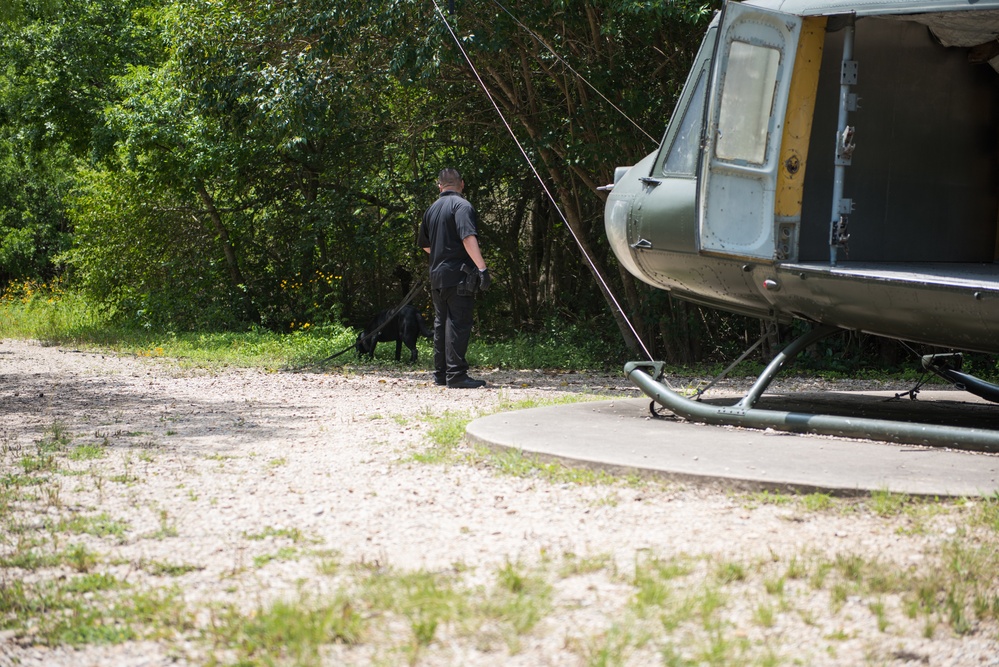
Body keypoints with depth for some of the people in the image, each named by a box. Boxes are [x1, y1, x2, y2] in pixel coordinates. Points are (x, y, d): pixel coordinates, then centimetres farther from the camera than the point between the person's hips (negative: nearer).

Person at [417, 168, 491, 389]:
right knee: (458, 323, -9)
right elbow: (468, 238, -23)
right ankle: (456, 374, -13)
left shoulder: (432, 209, 16)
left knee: (441, 323, 14)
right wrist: (481, 267, -27)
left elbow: (425, 245, 28)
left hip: (436, 275, 8)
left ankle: (441, 374, 18)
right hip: (458, 275, -8)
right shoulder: (462, 206, -8)